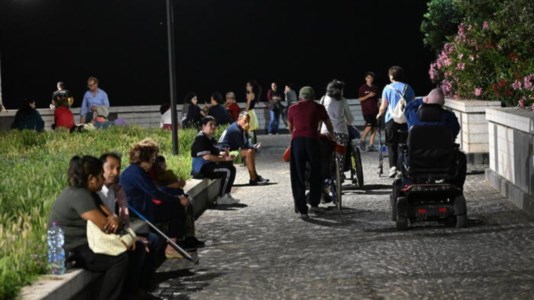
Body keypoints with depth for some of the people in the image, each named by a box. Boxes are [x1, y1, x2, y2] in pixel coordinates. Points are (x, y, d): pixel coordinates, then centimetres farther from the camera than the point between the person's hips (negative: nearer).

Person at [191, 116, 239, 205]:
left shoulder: (211, 139, 17)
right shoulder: (200, 138, -14)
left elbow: (214, 153, 25)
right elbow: (206, 156, -24)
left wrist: (223, 153, 0)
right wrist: (224, 159, -21)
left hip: (210, 165, 10)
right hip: (201, 168, -10)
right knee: (228, 170, -22)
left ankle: (226, 195, 7)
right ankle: (221, 198, -17)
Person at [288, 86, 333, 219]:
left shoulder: (293, 108, 18)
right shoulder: (318, 108, 15)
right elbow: (330, 127, 26)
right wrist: (331, 135, 48)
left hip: (296, 140, 1)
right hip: (312, 140, -1)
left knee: (298, 176, 4)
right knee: (315, 174, 18)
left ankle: (302, 209, 0)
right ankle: (314, 204, 25)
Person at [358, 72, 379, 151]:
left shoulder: (375, 88, 14)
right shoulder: (362, 88, 2)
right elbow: (360, 99, -3)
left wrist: (378, 109, 12)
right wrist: (368, 95, -15)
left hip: (374, 110, 5)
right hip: (366, 110, -4)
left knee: (374, 128, -2)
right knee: (369, 125, -17)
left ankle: (371, 145, 1)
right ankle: (362, 140, 4)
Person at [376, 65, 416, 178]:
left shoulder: (388, 88, -2)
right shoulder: (408, 88, 4)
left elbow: (383, 107, 0)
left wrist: (379, 114, 18)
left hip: (391, 119, -2)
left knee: (391, 144, 3)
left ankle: (393, 166, -11)